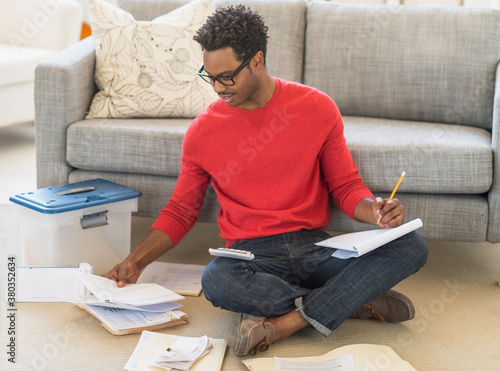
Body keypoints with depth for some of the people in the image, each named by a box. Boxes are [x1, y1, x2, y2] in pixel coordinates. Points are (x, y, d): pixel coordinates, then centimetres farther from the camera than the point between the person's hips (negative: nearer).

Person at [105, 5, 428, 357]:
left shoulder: (316, 108, 1)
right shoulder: (202, 132, 2)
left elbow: (345, 185, 9)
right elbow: (180, 210, 12)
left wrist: (376, 210, -13)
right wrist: (136, 260, 0)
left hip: (316, 248, 1)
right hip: (252, 254, -1)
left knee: (412, 246, -23)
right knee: (216, 281, -37)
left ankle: (285, 322, -27)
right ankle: (359, 300, -21)